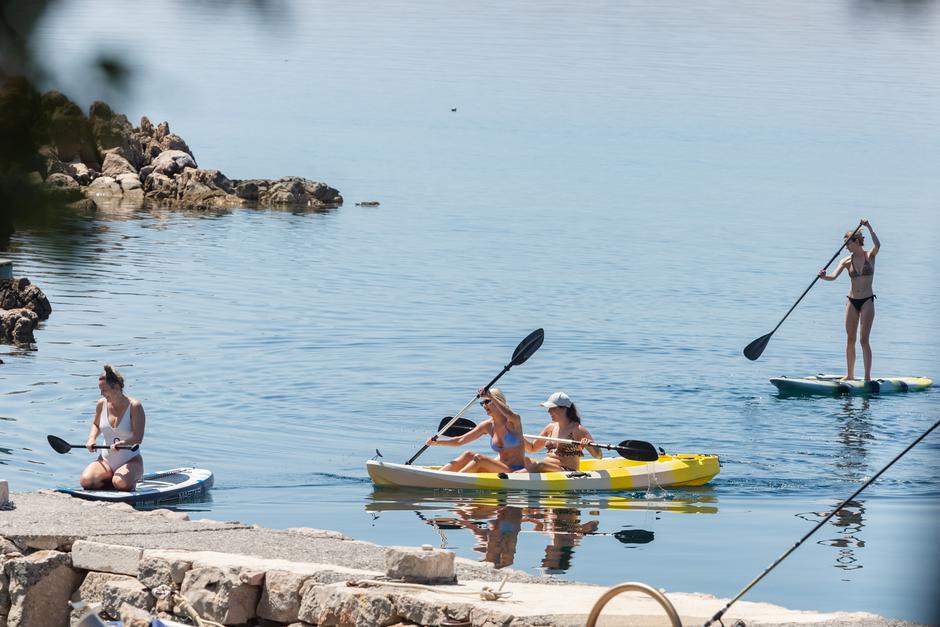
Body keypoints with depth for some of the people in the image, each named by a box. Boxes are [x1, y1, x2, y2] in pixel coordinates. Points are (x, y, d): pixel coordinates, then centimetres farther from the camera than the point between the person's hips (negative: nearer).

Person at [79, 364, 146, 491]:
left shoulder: (134, 406, -12)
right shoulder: (102, 404, 3)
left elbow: (138, 438, -18)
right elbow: (96, 425, 25)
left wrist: (122, 443, -37)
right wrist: (92, 439, 4)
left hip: (131, 461, -4)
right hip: (106, 460, 4)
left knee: (121, 484, -35)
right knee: (86, 482, -25)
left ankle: (131, 481, 1)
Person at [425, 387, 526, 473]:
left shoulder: (514, 421, -8)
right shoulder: (488, 426, 8)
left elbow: (510, 416, -35)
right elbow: (460, 440, 8)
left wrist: (490, 396, -37)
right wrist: (437, 442, -2)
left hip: (516, 472, -6)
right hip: (499, 471, 6)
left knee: (479, 459, -24)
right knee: (468, 455, -11)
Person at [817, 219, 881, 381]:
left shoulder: (869, 256, -3)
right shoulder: (847, 261, 3)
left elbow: (877, 245, -25)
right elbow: (834, 276, -10)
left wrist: (869, 227, -28)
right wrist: (823, 276, -30)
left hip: (867, 302, -4)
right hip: (852, 302, 4)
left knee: (864, 339, -10)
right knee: (850, 340, 6)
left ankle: (867, 376, -9)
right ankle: (850, 375, 15)